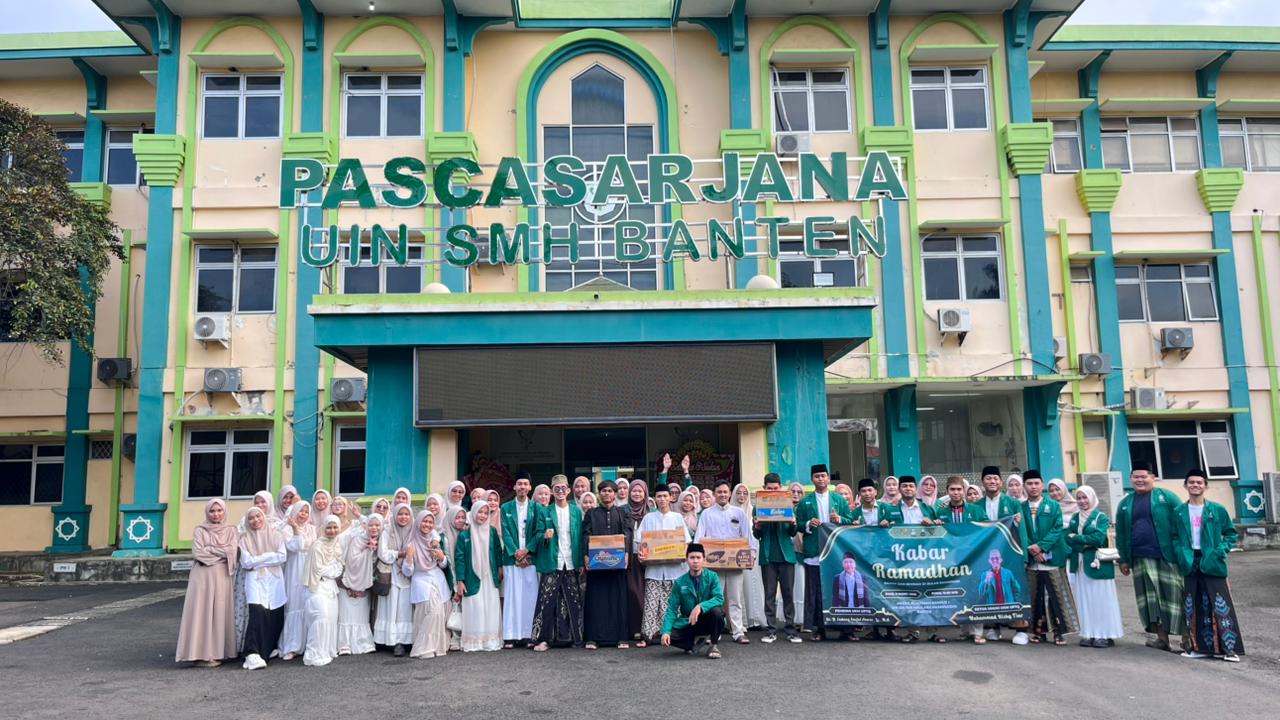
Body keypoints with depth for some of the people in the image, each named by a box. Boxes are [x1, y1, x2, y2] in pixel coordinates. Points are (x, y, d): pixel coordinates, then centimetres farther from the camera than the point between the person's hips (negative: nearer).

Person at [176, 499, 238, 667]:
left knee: (220, 612, 1)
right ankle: (201, 654, -5)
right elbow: (197, 553, -6)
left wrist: (209, 550, -5)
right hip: (202, 577, -2)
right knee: (201, 612, -6)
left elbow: (232, 552, -4)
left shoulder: (231, 530, 11)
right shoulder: (199, 530, 6)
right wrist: (222, 551, -5)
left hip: (222, 577, 2)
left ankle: (216, 652, 7)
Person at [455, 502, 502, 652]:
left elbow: (498, 552, 10)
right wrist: (459, 581, -6)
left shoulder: (492, 532, 4)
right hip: (473, 579, -2)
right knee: (474, 609, -3)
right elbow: (459, 558, -2)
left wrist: (500, 569, 2)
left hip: (490, 578, 2)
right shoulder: (464, 535, -2)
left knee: (491, 609, 2)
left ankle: (491, 640, 10)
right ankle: (473, 642, 4)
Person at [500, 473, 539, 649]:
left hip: (530, 557, 0)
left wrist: (526, 550, -10)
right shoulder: (506, 507, 8)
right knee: (511, 597, -1)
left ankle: (528, 634, 3)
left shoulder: (535, 508, 8)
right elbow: (505, 533, 2)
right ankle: (510, 636, 0)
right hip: (511, 558, 0)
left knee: (530, 596, -1)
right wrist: (515, 552, -9)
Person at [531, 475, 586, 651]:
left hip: (571, 564, 2)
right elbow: (537, 536, 4)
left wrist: (581, 562, 3)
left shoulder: (576, 511, 9)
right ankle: (543, 638, 1)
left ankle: (573, 637, 15)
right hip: (551, 564, -2)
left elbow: (581, 537, 9)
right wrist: (544, 536, -18)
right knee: (547, 600, -6)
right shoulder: (544, 512, 6)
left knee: (573, 601, 4)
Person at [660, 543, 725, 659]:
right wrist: (665, 631, -21)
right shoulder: (680, 582, -5)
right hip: (687, 622, 1)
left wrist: (701, 606, -37)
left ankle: (714, 645, -8)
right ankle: (693, 641, 8)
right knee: (670, 635, -25)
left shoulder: (712, 576, -8)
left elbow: (719, 598, -20)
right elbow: (672, 609, -7)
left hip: (707, 620, -1)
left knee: (717, 610, -33)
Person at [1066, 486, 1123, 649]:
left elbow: (1098, 538, -16)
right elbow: (1068, 539, 2)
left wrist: (1076, 538, -9)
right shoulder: (1075, 518, 13)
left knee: (1101, 599, -2)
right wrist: (1085, 544, -13)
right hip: (1080, 565, 5)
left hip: (1098, 564, -5)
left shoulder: (1101, 517, -3)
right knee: (1084, 600, 5)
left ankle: (1106, 635, 4)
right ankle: (1089, 634, 11)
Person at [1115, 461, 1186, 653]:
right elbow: (1120, 534, 16)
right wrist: (1123, 559, 13)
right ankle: (1162, 638, 6)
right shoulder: (1125, 504, 14)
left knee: (1170, 595, -1)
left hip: (1166, 556, -4)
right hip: (1141, 558, 4)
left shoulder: (1166, 497, 1)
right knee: (1149, 596, 0)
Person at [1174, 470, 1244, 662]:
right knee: (1195, 607, 7)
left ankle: (1228, 648, 3)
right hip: (1190, 564, 2)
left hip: (1212, 563, -2)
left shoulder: (1217, 510, 0)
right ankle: (1200, 646, 16)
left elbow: (1231, 533, 6)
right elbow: (1175, 537, 12)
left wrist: (1221, 550, -7)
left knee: (1220, 605, -4)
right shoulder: (1179, 512, 6)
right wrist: (1180, 553, -3)